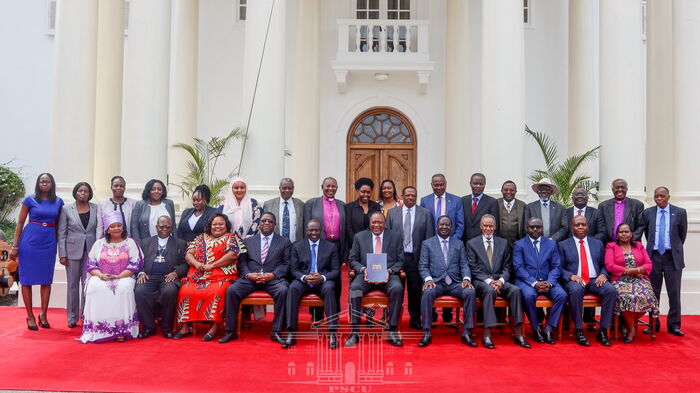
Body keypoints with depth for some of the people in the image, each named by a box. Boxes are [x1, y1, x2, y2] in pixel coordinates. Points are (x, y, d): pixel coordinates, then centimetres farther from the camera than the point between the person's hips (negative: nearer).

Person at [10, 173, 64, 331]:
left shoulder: (58, 202, 7)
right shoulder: (30, 199, 0)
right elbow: (20, 223, 1)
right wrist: (14, 246, -4)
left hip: (49, 242, 2)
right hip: (30, 240, -2)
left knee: (46, 279, 5)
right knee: (27, 278, 2)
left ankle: (43, 315, 15)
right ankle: (30, 316, 11)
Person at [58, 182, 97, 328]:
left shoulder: (96, 209, 5)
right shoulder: (66, 209, 2)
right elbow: (61, 233, 1)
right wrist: (62, 254, -4)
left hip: (90, 251, 1)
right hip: (73, 251, 0)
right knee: (72, 285, 6)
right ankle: (72, 318, 15)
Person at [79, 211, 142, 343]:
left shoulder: (130, 243, 9)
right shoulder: (99, 243, 16)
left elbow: (136, 264, -1)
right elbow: (90, 264, 8)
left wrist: (118, 276, -14)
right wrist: (100, 275, -13)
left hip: (124, 278, -2)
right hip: (101, 279, 2)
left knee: (124, 287, -36)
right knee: (95, 287, -33)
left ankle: (122, 329, -32)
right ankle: (98, 328, -28)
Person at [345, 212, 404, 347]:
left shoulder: (395, 237, 12)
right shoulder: (359, 237, 14)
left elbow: (400, 260, 9)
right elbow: (352, 259, 11)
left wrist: (389, 271, -10)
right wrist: (363, 269, -9)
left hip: (388, 275, 0)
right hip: (366, 275, 0)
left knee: (397, 289, -33)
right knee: (354, 287, -32)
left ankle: (392, 330, -23)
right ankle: (355, 331, -26)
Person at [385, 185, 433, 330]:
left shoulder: (425, 214, 5)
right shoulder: (392, 213, 8)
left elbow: (429, 237, 3)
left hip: (416, 257, 0)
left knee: (416, 289, 6)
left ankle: (415, 319, 20)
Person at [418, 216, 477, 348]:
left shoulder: (459, 244, 17)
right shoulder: (427, 243, 12)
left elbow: (464, 265, 10)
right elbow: (423, 266, 5)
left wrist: (466, 278, -11)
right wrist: (428, 279, -15)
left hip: (455, 282, 2)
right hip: (436, 282, -2)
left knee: (470, 292, -28)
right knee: (427, 293, -34)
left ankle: (466, 333, -19)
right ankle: (427, 334, -27)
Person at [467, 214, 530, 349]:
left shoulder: (503, 243, 14)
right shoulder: (472, 243, 5)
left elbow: (506, 267, 10)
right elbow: (473, 268, -3)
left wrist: (501, 280, -10)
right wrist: (489, 281, -16)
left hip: (499, 280, 3)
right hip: (480, 281, -3)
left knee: (515, 290, -26)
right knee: (490, 291, -36)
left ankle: (518, 334, -22)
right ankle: (487, 335, -34)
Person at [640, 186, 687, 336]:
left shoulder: (680, 212, 1)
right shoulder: (647, 213, 4)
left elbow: (683, 234, 9)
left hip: (673, 257, -1)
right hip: (654, 256, 1)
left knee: (674, 293, 1)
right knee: (653, 292, 7)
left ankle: (674, 325, 11)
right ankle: (654, 324, 15)